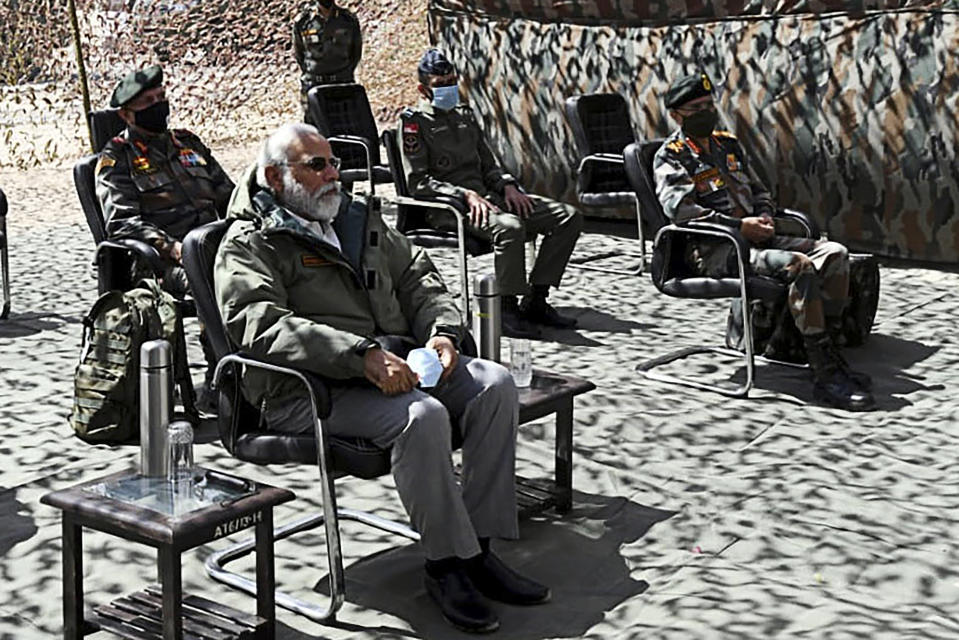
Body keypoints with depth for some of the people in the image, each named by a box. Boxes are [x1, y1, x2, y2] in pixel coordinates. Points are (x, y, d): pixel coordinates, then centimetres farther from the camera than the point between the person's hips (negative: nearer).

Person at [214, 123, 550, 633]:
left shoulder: (359, 219, 22)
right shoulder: (250, 245, -2)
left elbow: (418, 278, 23)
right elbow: (262, 327, -19)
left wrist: (442, 332, 0)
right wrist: (362, 355, -29)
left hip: (401, 361, 8)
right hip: (312, 390, -7)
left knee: (495, 385, -14)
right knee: (423, 415, -33)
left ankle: (477, 546, -10)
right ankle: (447, 562, -16)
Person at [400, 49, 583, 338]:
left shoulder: (465, 115, 23)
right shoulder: (414, 122, 1)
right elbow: (418, 182, -9)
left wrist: (507, 185, 3)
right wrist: (465, 195, -19)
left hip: (486, 195, 8)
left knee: (568, 216, -7)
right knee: (510, 226, -39)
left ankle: (536, 301, -7)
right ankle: (507, 309, -24)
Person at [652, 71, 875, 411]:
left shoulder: (728, 144, 24)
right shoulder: (670, 157, 1)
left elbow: (758, 190, 29)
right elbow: (680, 209, -15)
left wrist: (765, 216, 5)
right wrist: (739, 226, -18)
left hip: (754, 237, 8)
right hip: (714, 250, -8)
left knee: (834, 253, -12)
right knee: (800, 265, -31)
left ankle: (829, 353, -9)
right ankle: (825, 376, -28)